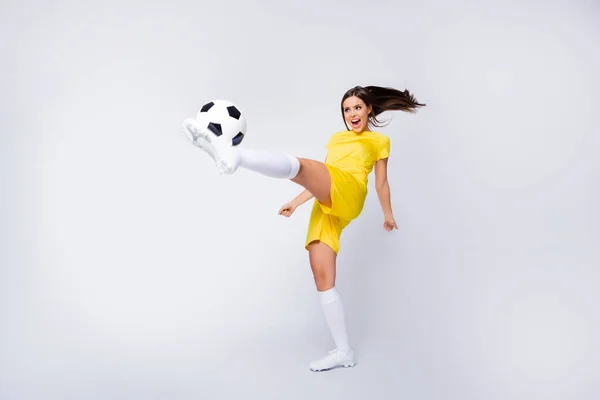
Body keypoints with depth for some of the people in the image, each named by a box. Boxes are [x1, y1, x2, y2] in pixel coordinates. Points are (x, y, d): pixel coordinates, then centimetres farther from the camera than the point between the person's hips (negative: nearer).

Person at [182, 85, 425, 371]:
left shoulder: (379, 140, 21)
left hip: (348, 195, -6)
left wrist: (388, 215, 31)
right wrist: (295, 202, 25)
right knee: (322, 279, -5)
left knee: (298, 165, -32)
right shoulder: (337, 138, 35)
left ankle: (234, 152, -61)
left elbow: (381, 182, 26)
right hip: (326, 208, 6)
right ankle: (344, 351, 1)